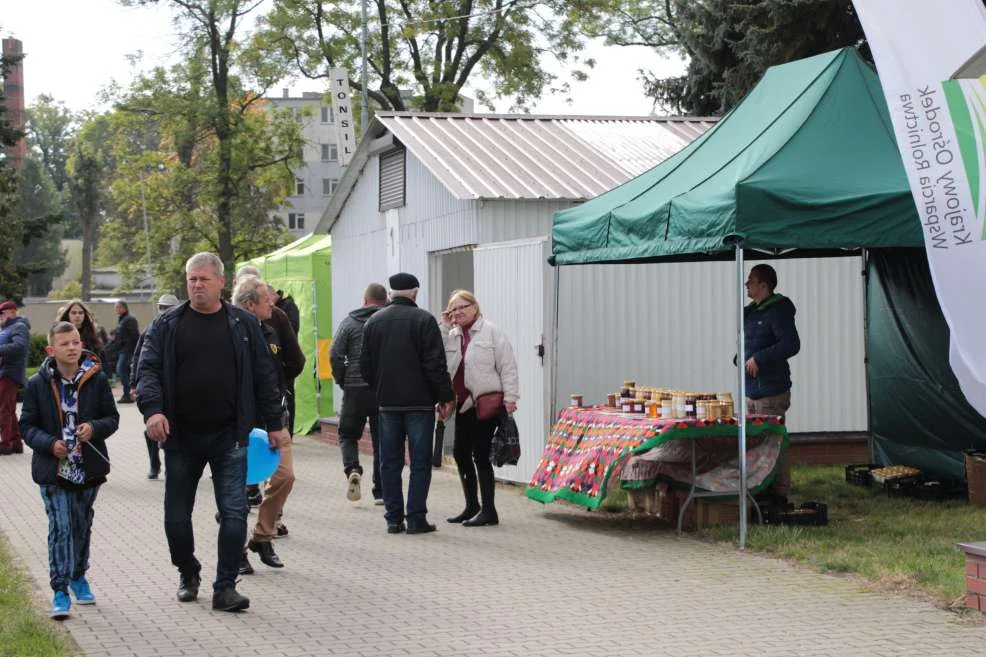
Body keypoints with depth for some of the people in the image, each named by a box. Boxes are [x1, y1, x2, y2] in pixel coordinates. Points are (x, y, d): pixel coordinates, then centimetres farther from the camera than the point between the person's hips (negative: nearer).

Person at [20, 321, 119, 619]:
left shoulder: (97, 380, -2)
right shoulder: (37, 384, -5)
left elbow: (112, 418, 3)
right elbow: (28, 425, -1)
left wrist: (94, 428, -19)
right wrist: (50, 444, -18)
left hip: (89, 468, 2)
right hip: (54, 470, -2)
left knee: (82, 524, 16)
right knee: (60, 527, -8)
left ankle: (78, 575, 36)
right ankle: (60, 589, -4)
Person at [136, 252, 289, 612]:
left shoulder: (243, 324, 5)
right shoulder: (167, 325, 4)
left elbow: (264, 375, 8)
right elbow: (148, 368, -3)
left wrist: (274, 423, 6)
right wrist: (152, 408, -21)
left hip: (229, 437, -1)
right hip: (181, 437, 1)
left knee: (234, 513, -6)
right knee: (176, 515, 9)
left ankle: (225, 587, 1)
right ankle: (188, 573, 31)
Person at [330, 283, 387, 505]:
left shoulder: (349, 323, 0)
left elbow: (335, 355, -6)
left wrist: (342, 380, 5)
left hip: (355, 388, -1)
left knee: (348, 434, 14)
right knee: (382, 439, 9)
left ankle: (352, 469, -12)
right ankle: (381, 491, 9)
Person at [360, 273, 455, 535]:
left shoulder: (373, 322, 7)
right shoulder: (424, 320, -7)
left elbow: (366, 366, 8)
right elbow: (435, 365, -12)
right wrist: (446, 397, -5)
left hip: (387, 404, 4)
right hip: (420, 403, -4)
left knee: (390, 462, 8)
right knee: (420, 462, 1)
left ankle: (394, 518, 8)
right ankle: (416, 518, -2)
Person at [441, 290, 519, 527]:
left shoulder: (491, 332, -4)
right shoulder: (452, 335, 13)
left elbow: (507, 367, -7)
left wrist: (509, 398, -13)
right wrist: (445, 329, 0)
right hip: (463, 404, 7)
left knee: (480, 454, -7)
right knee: (460, 453, 10)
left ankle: (488, 511, 0)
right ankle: (472, 507, 22)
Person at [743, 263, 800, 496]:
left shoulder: (777, 311, -12)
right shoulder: (751, 312, 16)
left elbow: (791, 344, -21)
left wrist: (759, 359, -20)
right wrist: (741, 359, 8)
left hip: (771, 392, -10)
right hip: (752, 391, 10)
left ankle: (780, 492, -3)